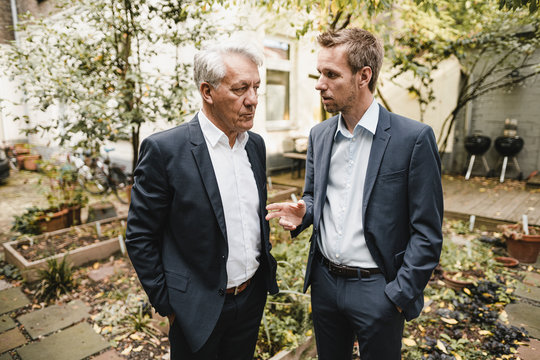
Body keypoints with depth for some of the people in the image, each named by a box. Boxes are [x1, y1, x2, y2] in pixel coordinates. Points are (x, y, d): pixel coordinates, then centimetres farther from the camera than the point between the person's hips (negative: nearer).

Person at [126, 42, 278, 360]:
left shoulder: (256, 144, 1)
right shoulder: (164, 149, -19)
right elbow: (140, 237, -12)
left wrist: (266, 264, 11)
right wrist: (166, 304, -8)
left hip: (253, 296, 6)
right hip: (199, 307, -5)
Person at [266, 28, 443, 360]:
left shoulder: (413, 138, -14)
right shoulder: (319, 134, 2)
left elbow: (427, 233, -11)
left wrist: (400, 295, -13)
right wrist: (302, 213, -9)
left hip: (377, 288, -4)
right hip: (324, 280, 5)